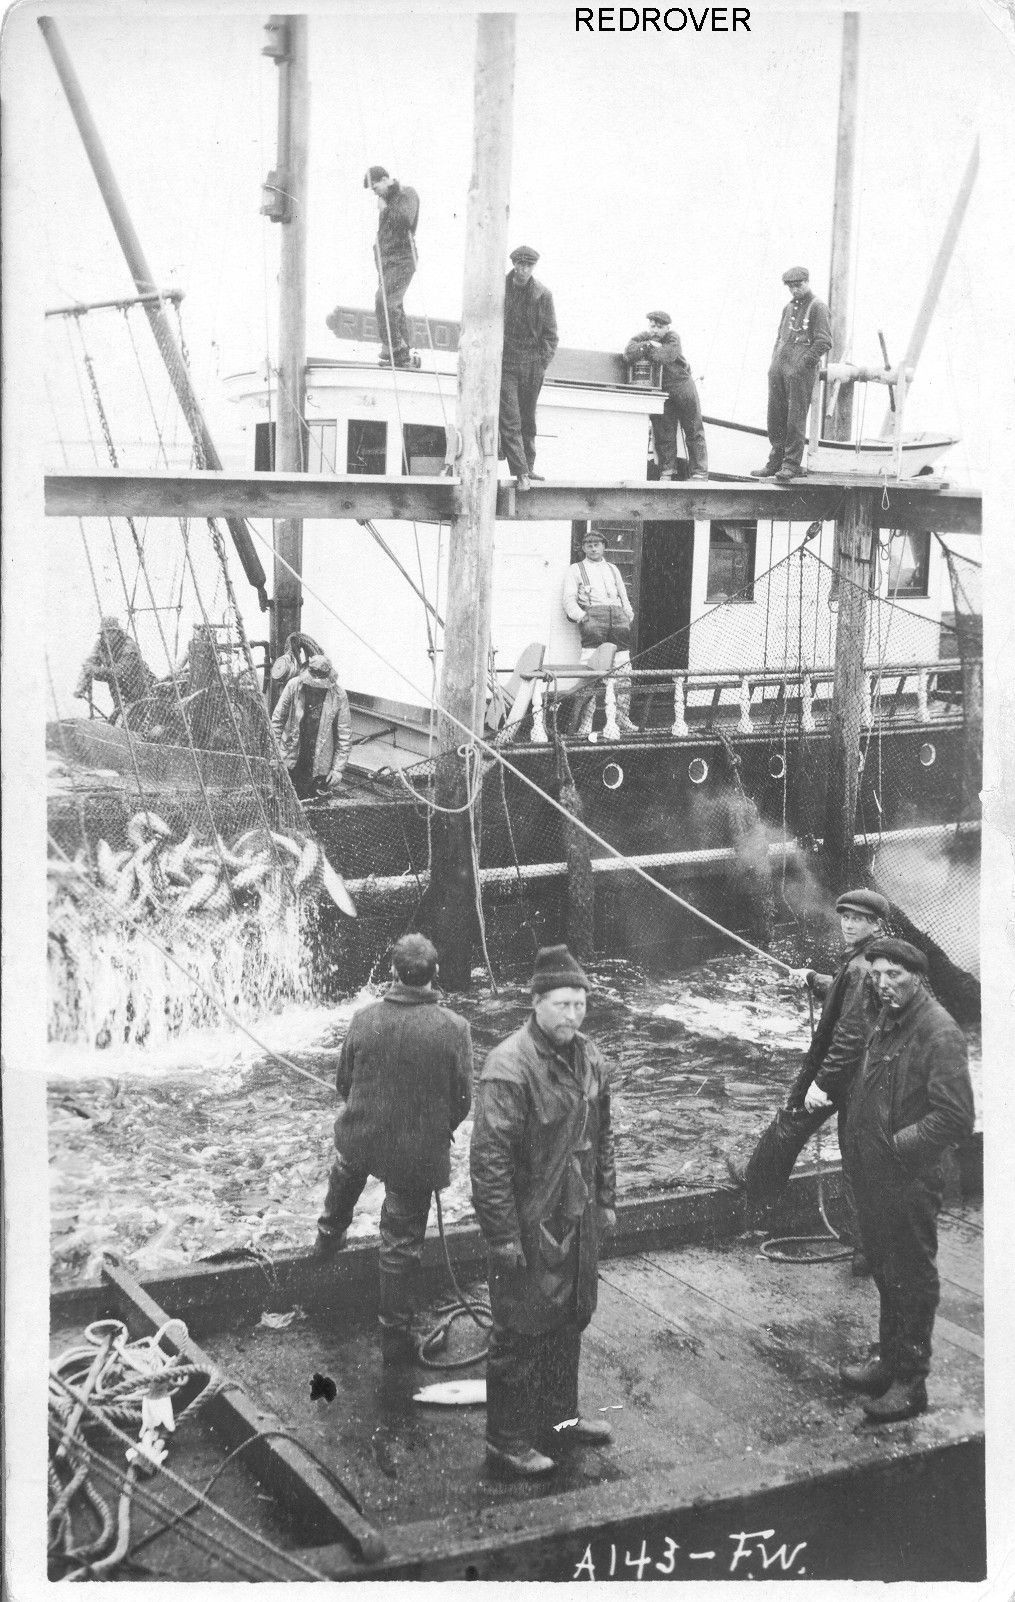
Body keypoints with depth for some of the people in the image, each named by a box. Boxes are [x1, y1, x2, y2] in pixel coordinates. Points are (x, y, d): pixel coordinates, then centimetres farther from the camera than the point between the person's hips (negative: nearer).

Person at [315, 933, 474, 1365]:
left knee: (346, 1168, 39)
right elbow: (462, 1099, -11)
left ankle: (329, 1235, 60)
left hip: (360, 1136, 2)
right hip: (420, 1152, -2)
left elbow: (344, 1082, 0)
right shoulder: (453, 1028, -19)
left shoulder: (365, 1018, -13)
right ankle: (395, 1337, 21)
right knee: (401, 1245, 11)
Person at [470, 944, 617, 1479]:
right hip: (529, 1226, -8)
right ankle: (506, 1442, 18)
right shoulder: (509, 1068, -23)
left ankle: (559, 1418, 39)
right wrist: (503, 1235, -21)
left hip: (577, 1218, 8)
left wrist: (605, 1198, 17)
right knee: (520, 1334, 3)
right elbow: (489, 1157, -23)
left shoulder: (587, 1058, 4)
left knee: (570, 1320, 21)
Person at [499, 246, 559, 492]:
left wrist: (543, 364, -4)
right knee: (509, 420, -10)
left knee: (528, 421, 12)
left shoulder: (543, 295, 0)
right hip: (504, 365, -2)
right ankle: (521, 473, -12)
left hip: (532, 366, 2)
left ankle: (528, 467, 24)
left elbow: (550, 334, 5)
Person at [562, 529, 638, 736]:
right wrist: (581, 617, -11)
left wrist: (629, 615, 8)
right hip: (592, 613, -4)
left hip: (617, 614, 4)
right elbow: (569, 599, 6)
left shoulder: (612, 569, 30)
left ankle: (622, 718, -2)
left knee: (623, 668, -5)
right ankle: (584, 722, -22)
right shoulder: (575, 569, 17)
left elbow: (624, 597, 28)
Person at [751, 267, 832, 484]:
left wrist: (804, 362, -15)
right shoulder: (789, 306, 20)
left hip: (799, 370, -8)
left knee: (795, 418, -7)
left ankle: (792, 464, -5)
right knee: (775, 416, 8)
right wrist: (774, 362, 13)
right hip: (778, 368, 8)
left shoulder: (817, 307, -3)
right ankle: (775, 462, 14)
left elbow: (824, 341, -9)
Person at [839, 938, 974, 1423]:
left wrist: (897, 1146, -22)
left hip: (910, 1181, -8)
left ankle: (911, 1383, 16)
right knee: (885, 1272, 21)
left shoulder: (940, 1033, -20)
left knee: (912, 1279, 5)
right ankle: (889, 1359, 37)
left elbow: (955, 1118, -24)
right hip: (872, 1174, 9)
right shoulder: (887, 1019, 8)